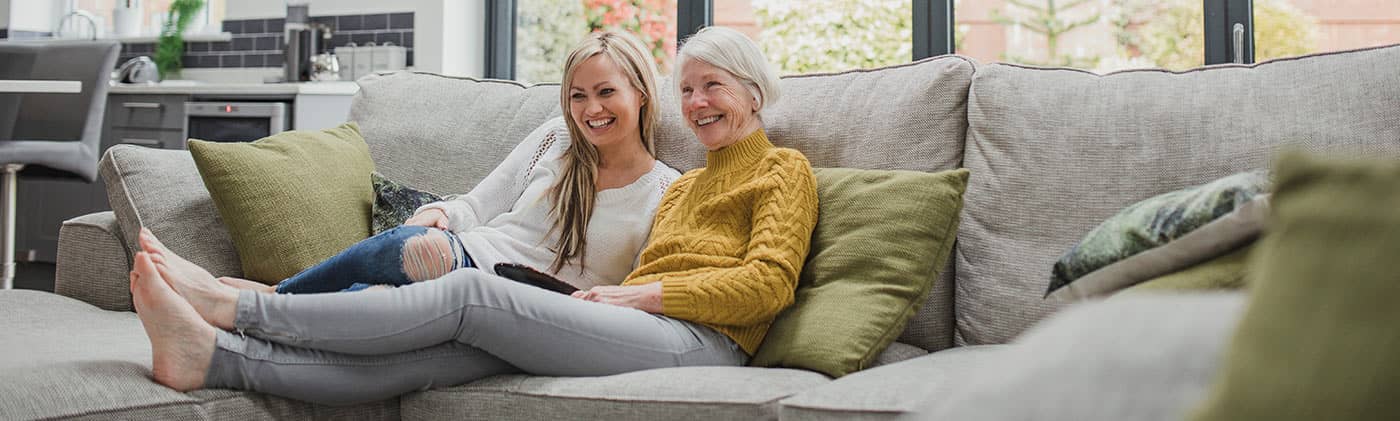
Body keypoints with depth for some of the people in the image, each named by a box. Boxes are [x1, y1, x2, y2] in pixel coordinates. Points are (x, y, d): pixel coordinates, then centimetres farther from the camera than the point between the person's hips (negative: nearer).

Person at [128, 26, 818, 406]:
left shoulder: (783, 171, 13)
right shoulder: (683, 187, 35)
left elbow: (768, 282, -3)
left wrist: (645, 294, -7)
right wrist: (611, 295, 2)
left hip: (698, 340, -6)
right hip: (641, 330, 6)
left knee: (471, 292, -21)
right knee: (432, 355, -16)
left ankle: (236, 304, -21)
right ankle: (213, 356, -29)